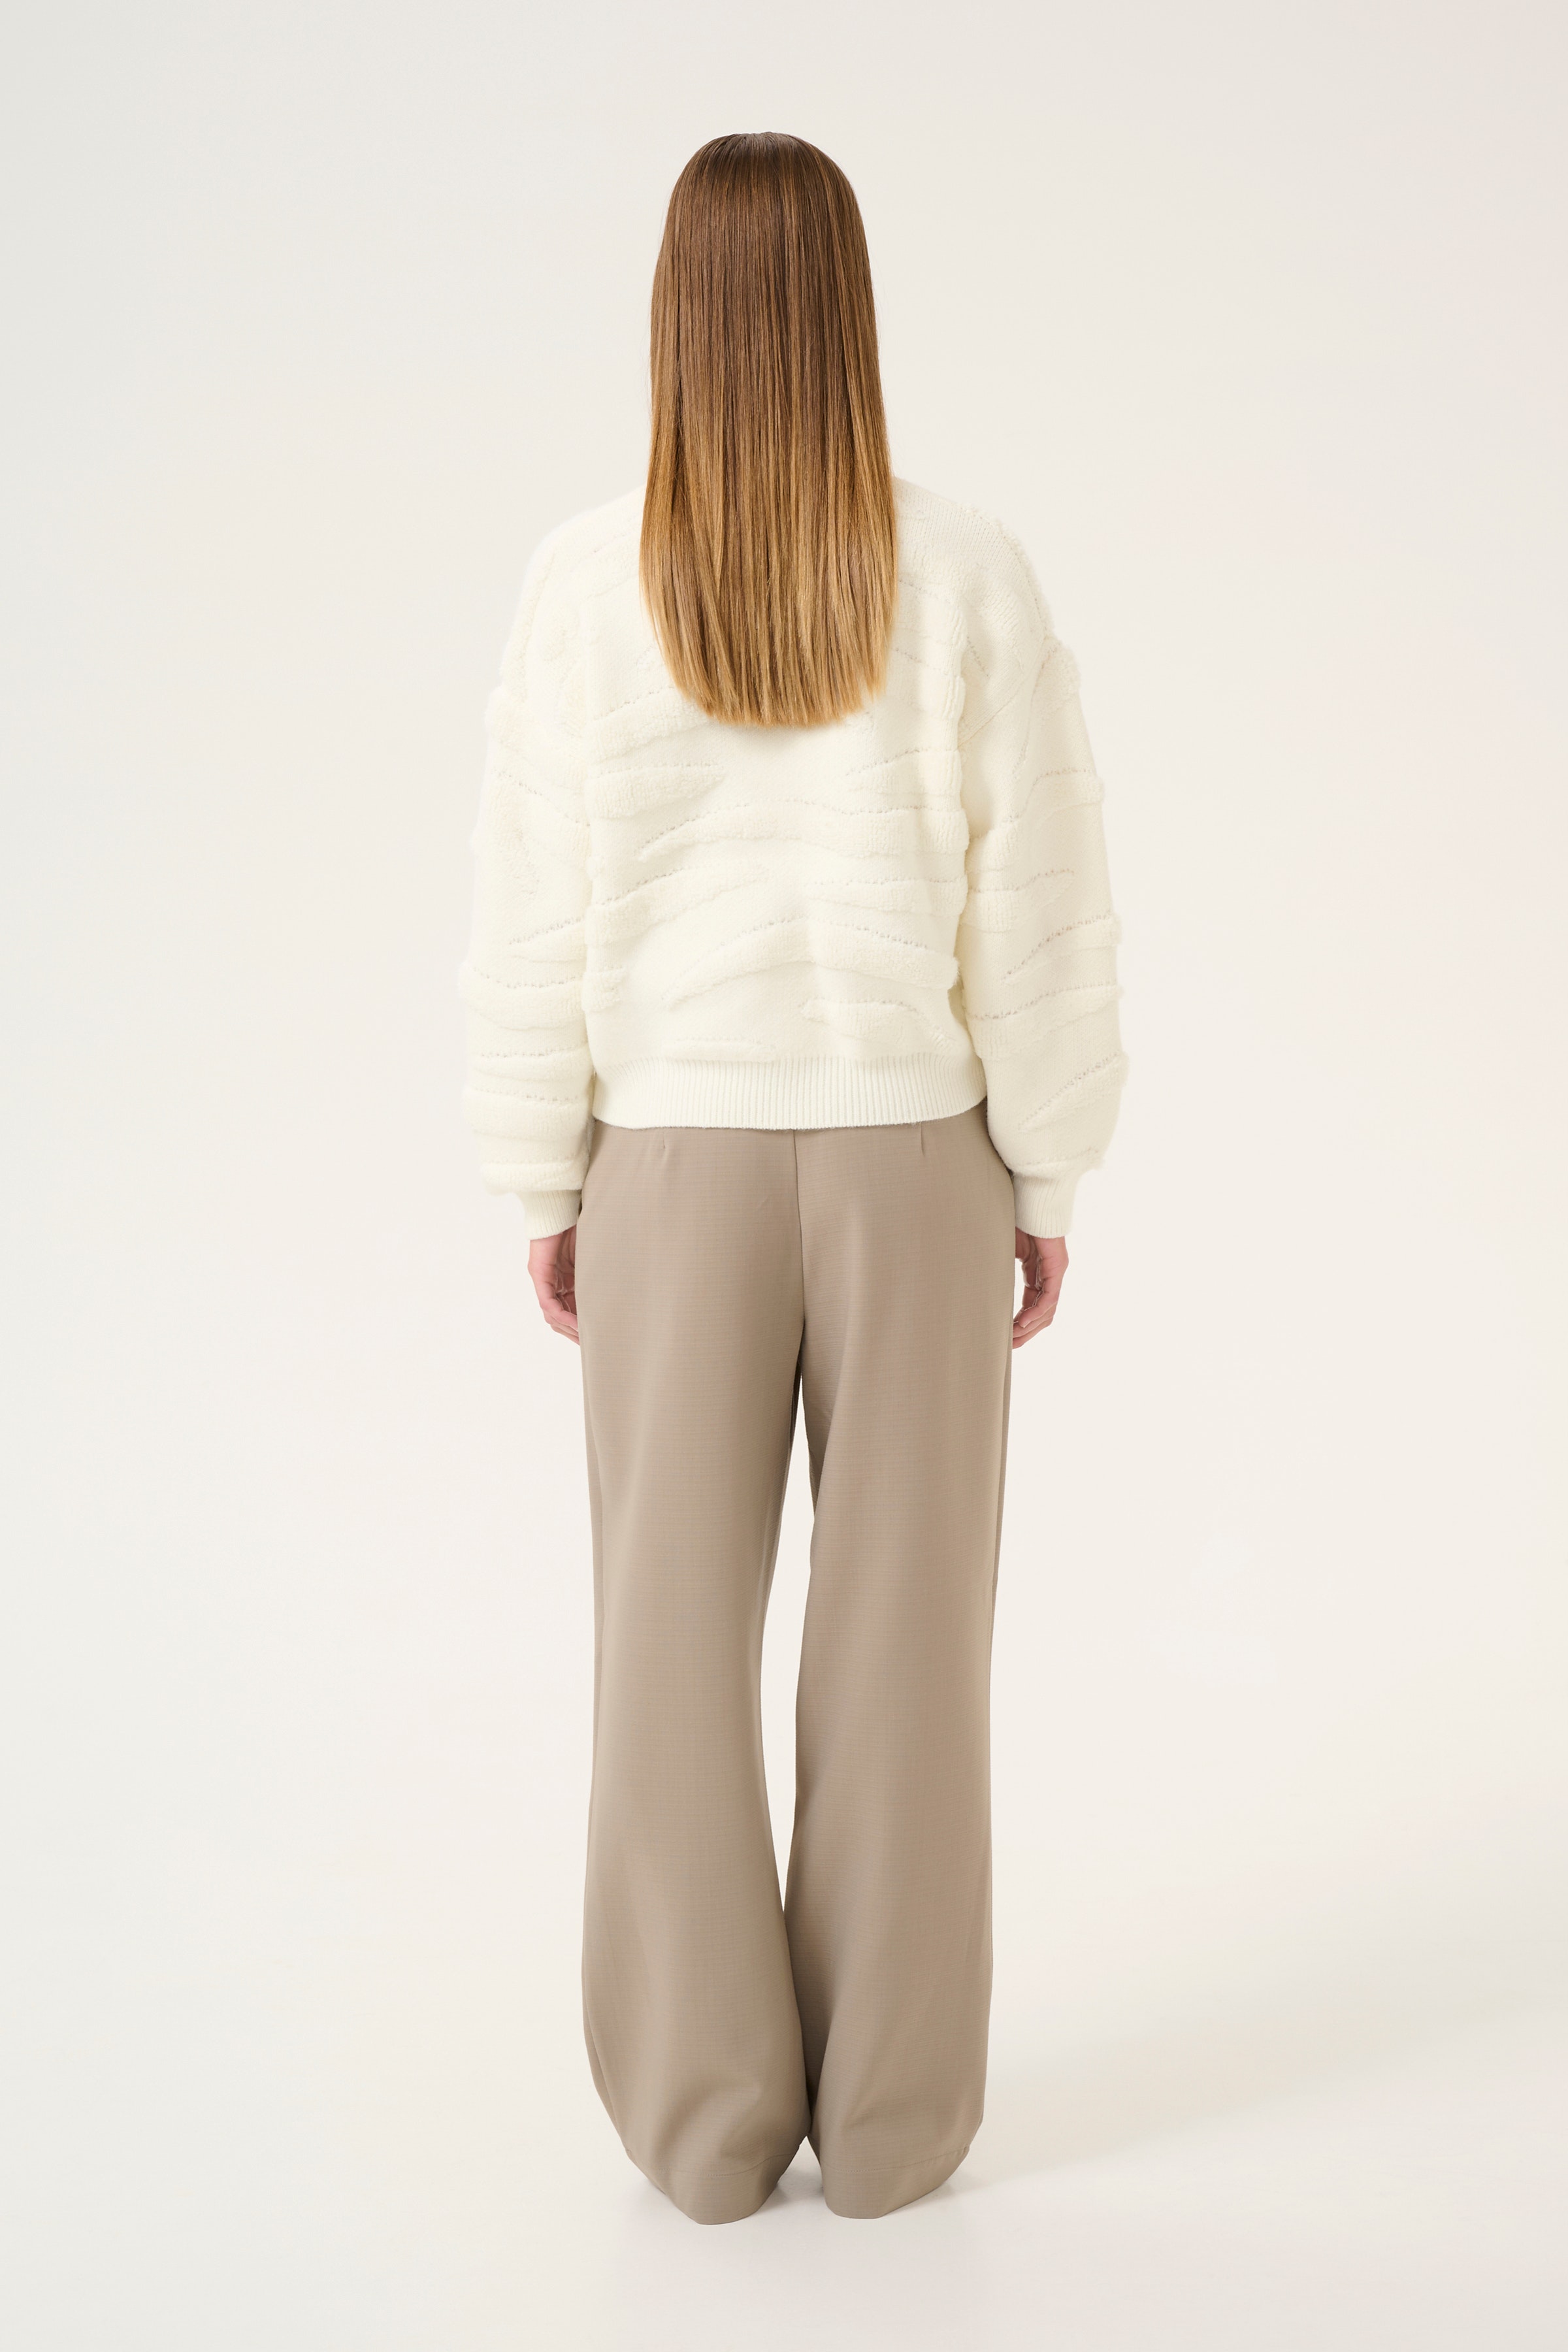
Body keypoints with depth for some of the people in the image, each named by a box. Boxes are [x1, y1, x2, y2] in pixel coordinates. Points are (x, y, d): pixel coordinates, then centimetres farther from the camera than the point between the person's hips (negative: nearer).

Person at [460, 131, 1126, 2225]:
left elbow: (537, 911, -4)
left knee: (677, 1633, 10)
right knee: (904, 1633, 9)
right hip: (914, 1152, 0)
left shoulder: (591, 581, -8)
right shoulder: (966, 579, -8)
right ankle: (889, 2114, 18)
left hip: (677, 1157, 0)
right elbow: (1042, 910, -5)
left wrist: (543, 1184, 7)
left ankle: (706, 2116, 18)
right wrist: (1048, 1178, 6)